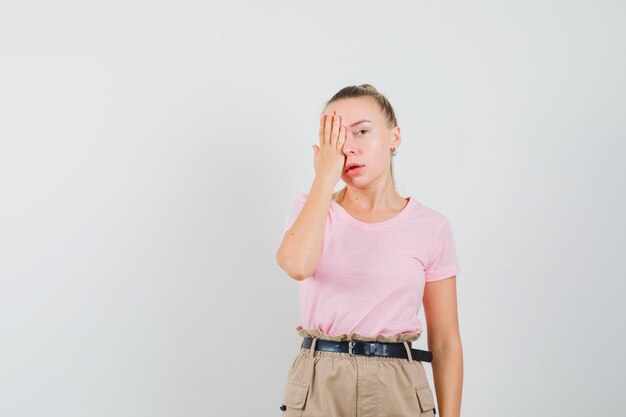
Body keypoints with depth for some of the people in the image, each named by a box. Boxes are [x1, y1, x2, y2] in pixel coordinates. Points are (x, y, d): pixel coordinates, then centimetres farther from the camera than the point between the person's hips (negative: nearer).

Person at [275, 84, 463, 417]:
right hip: (318, 387, 0)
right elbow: (297, 265, -24)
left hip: (396, 390, 0)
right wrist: (325, 177, -14)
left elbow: (445, 343, 2)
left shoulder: (431, 227, 0)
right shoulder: (310, 209, 1)